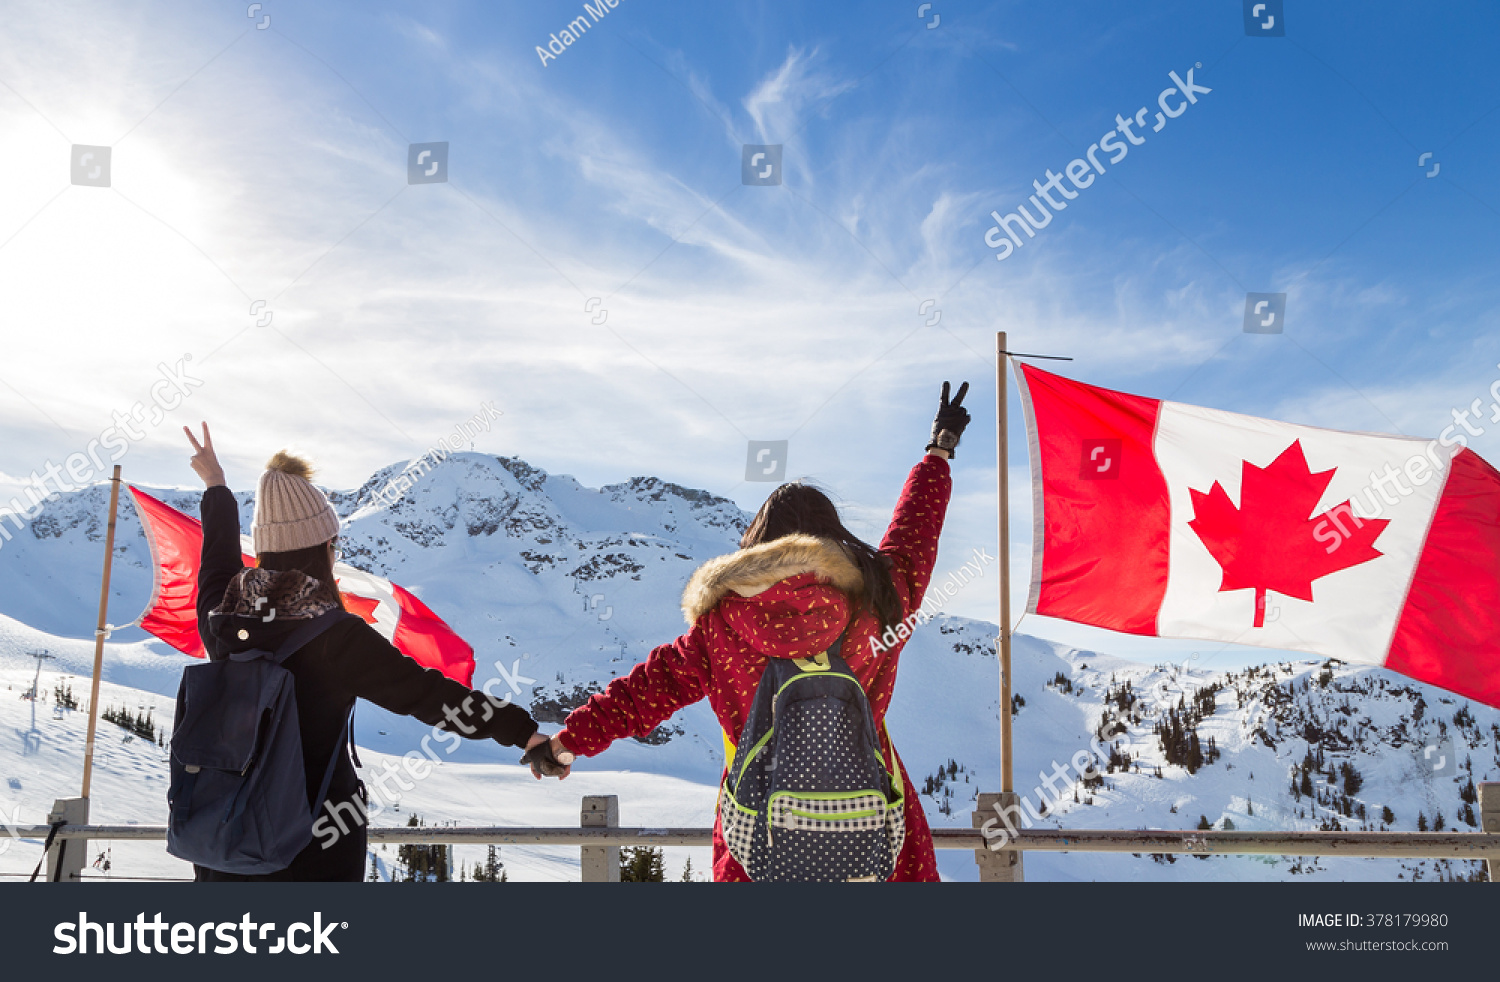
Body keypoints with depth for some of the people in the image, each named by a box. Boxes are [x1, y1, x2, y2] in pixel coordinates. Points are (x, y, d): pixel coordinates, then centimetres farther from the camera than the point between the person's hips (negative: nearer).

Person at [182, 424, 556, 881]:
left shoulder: (219, 619, -5)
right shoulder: (334, 635, -19)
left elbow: (217, 562, 18)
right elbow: (424, 692, -20)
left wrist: (216, 487, 35)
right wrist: (522, 731, -17)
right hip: (316, 841, -4)